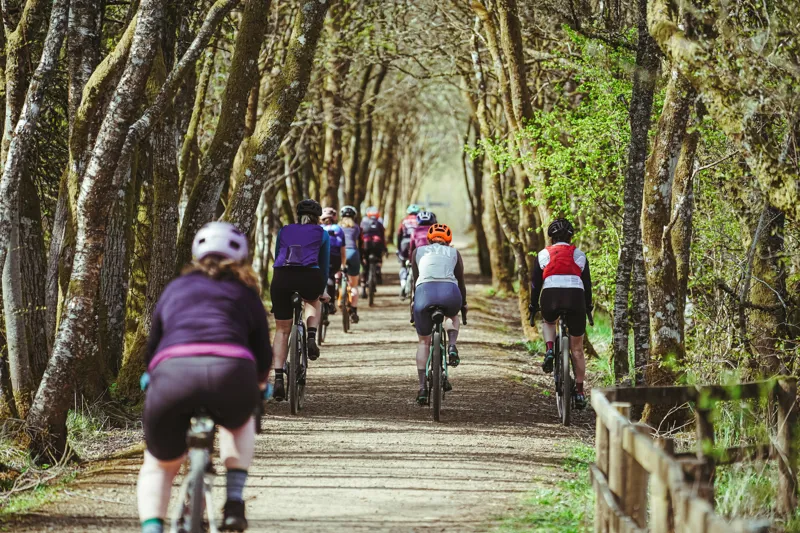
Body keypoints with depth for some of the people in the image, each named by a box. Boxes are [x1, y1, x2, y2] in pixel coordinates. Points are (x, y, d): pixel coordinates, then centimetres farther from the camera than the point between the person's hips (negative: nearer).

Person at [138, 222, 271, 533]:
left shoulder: (175, 289, 30)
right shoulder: (246, 294, 28)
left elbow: (151, 347, 33)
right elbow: (263, 355, 29)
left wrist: (150, 377, 55)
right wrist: (259, 384, 52)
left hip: (172, 373, 0)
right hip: (231, 372, 0)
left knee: (159, 465, 23)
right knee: (239, 422, 37)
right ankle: (234, 503, 20)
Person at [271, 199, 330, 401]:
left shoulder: (284, 231, 28)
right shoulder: (322, 234, 22)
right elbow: (324, 264, 27)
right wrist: (322, 290, 41)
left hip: (281, 277, 1)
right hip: (309, 276, -1)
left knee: (282, 330, 13)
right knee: (313, 301, 36)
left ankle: (278, 379, 0)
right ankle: (311, 338, 10)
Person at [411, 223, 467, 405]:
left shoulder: (418, 252, 26)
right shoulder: (453, 253, 26)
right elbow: (461, 281, 32)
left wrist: (414, 302, 47)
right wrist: (463, 304, 47)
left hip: (425, 290, 0)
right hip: (450, 291, 0)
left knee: (424, 341, 16)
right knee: (452, 316, 36)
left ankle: (422, 387, 8)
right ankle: (452, 345, 7)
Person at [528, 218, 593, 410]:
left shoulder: (543, 255, 16)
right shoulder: (579, 255, 18)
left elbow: (535, 283, 16)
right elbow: (587, 283, 19)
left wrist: (533, 307, 25)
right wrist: (588, 307, 28)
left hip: (551, 297, 0)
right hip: (576, 297, 0)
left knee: (548, 322, 37)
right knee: (577, 349, 12)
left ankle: (549, 350, 8)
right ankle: (579, 392, 12)